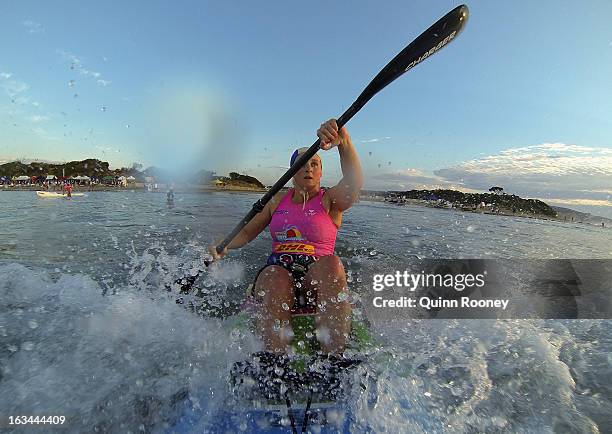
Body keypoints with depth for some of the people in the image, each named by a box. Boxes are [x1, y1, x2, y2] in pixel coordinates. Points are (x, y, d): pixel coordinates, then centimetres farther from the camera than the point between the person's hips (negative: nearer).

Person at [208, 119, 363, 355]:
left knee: (330, 263, -35)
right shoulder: (279, 200, 14)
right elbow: (247, 233, 21)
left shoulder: (330, 200, 3)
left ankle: (333, 360, -35)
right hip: (275, 274, 2)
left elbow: (354, 183, -21)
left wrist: (344, 142, -39)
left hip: (317, 282, -2)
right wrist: (223, 248, 2)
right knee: (273, 277, -33)